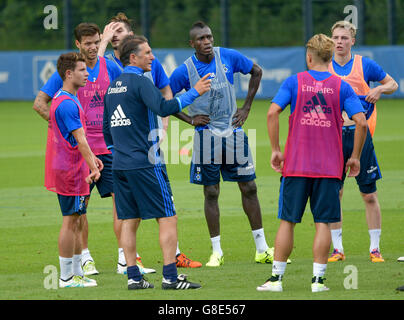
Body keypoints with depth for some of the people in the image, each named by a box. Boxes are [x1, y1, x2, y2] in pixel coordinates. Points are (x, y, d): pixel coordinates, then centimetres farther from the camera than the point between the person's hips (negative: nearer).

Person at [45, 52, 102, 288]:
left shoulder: (65, 100, 14)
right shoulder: (67, 104, -19)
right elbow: (80, 139, -23)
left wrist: (91, 158, 26)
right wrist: (93, 167, -25)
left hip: (67, 169, 10)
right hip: (70, 171, -10)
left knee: (76, 222, 14)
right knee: (71, 221, -5)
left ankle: (77, 274, 19)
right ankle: (67, 277, -1)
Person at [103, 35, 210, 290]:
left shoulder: (113, 87, 15)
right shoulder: (140, 82, -10)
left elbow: (107, 129, 20)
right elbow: (163, 108, -25)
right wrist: (194, 93, -19)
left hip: (120, 164, 8)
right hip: (145, 164, -8)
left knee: (129, 221, 9)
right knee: (168, 218, -4)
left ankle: (134, 277, 7)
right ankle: (170, 277, -8)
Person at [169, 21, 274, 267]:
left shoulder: (229, 57, -2)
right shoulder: (184, 71, -7)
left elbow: (257, 72, 13)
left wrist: (247, 107, 7)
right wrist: (190, 119, -7)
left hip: (233, 133, 2)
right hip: (207, 136, -2)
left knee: (249, 187, 5)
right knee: (211, 193, 0)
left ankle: (262, 249, 12)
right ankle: (217, 252, 7)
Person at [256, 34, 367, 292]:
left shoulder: (294, 82, 1)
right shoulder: (341, 87, 1)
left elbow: (272, 113, -10)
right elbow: (361, 122, -7)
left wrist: (276, 150, -2)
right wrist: (355, 157, 4)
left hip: (296, 165, 0)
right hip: (330, 167, 0)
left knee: (288, 221, 7)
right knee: (323, 223, 4)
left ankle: (276, 278, 8)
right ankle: (318, 279, 1)